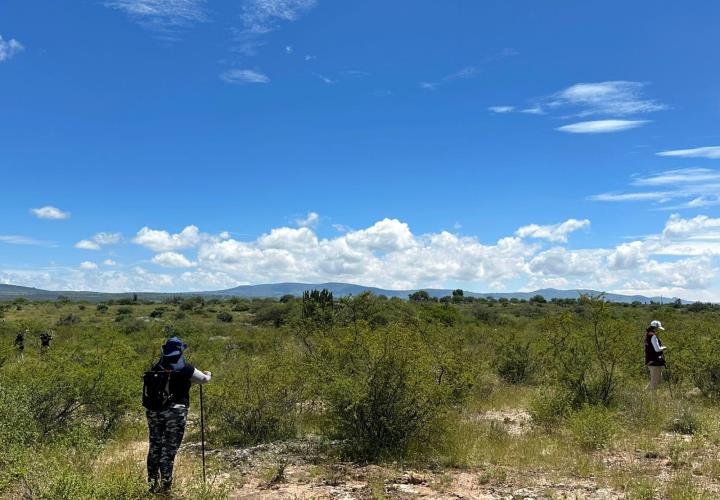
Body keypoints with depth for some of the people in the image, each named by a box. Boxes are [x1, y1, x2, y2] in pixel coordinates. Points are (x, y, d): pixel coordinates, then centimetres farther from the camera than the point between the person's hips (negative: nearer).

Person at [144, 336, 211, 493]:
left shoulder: (156, 368, 6)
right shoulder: (185, 369, -6)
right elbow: (204, 379, 8)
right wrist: (208, 374, 29)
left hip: (154, 411, 5)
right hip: (175, 413, -5)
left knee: (155, 446, 15)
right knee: (169, 448, -1)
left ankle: (152, 482, 22)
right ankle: (165, 483, -5)